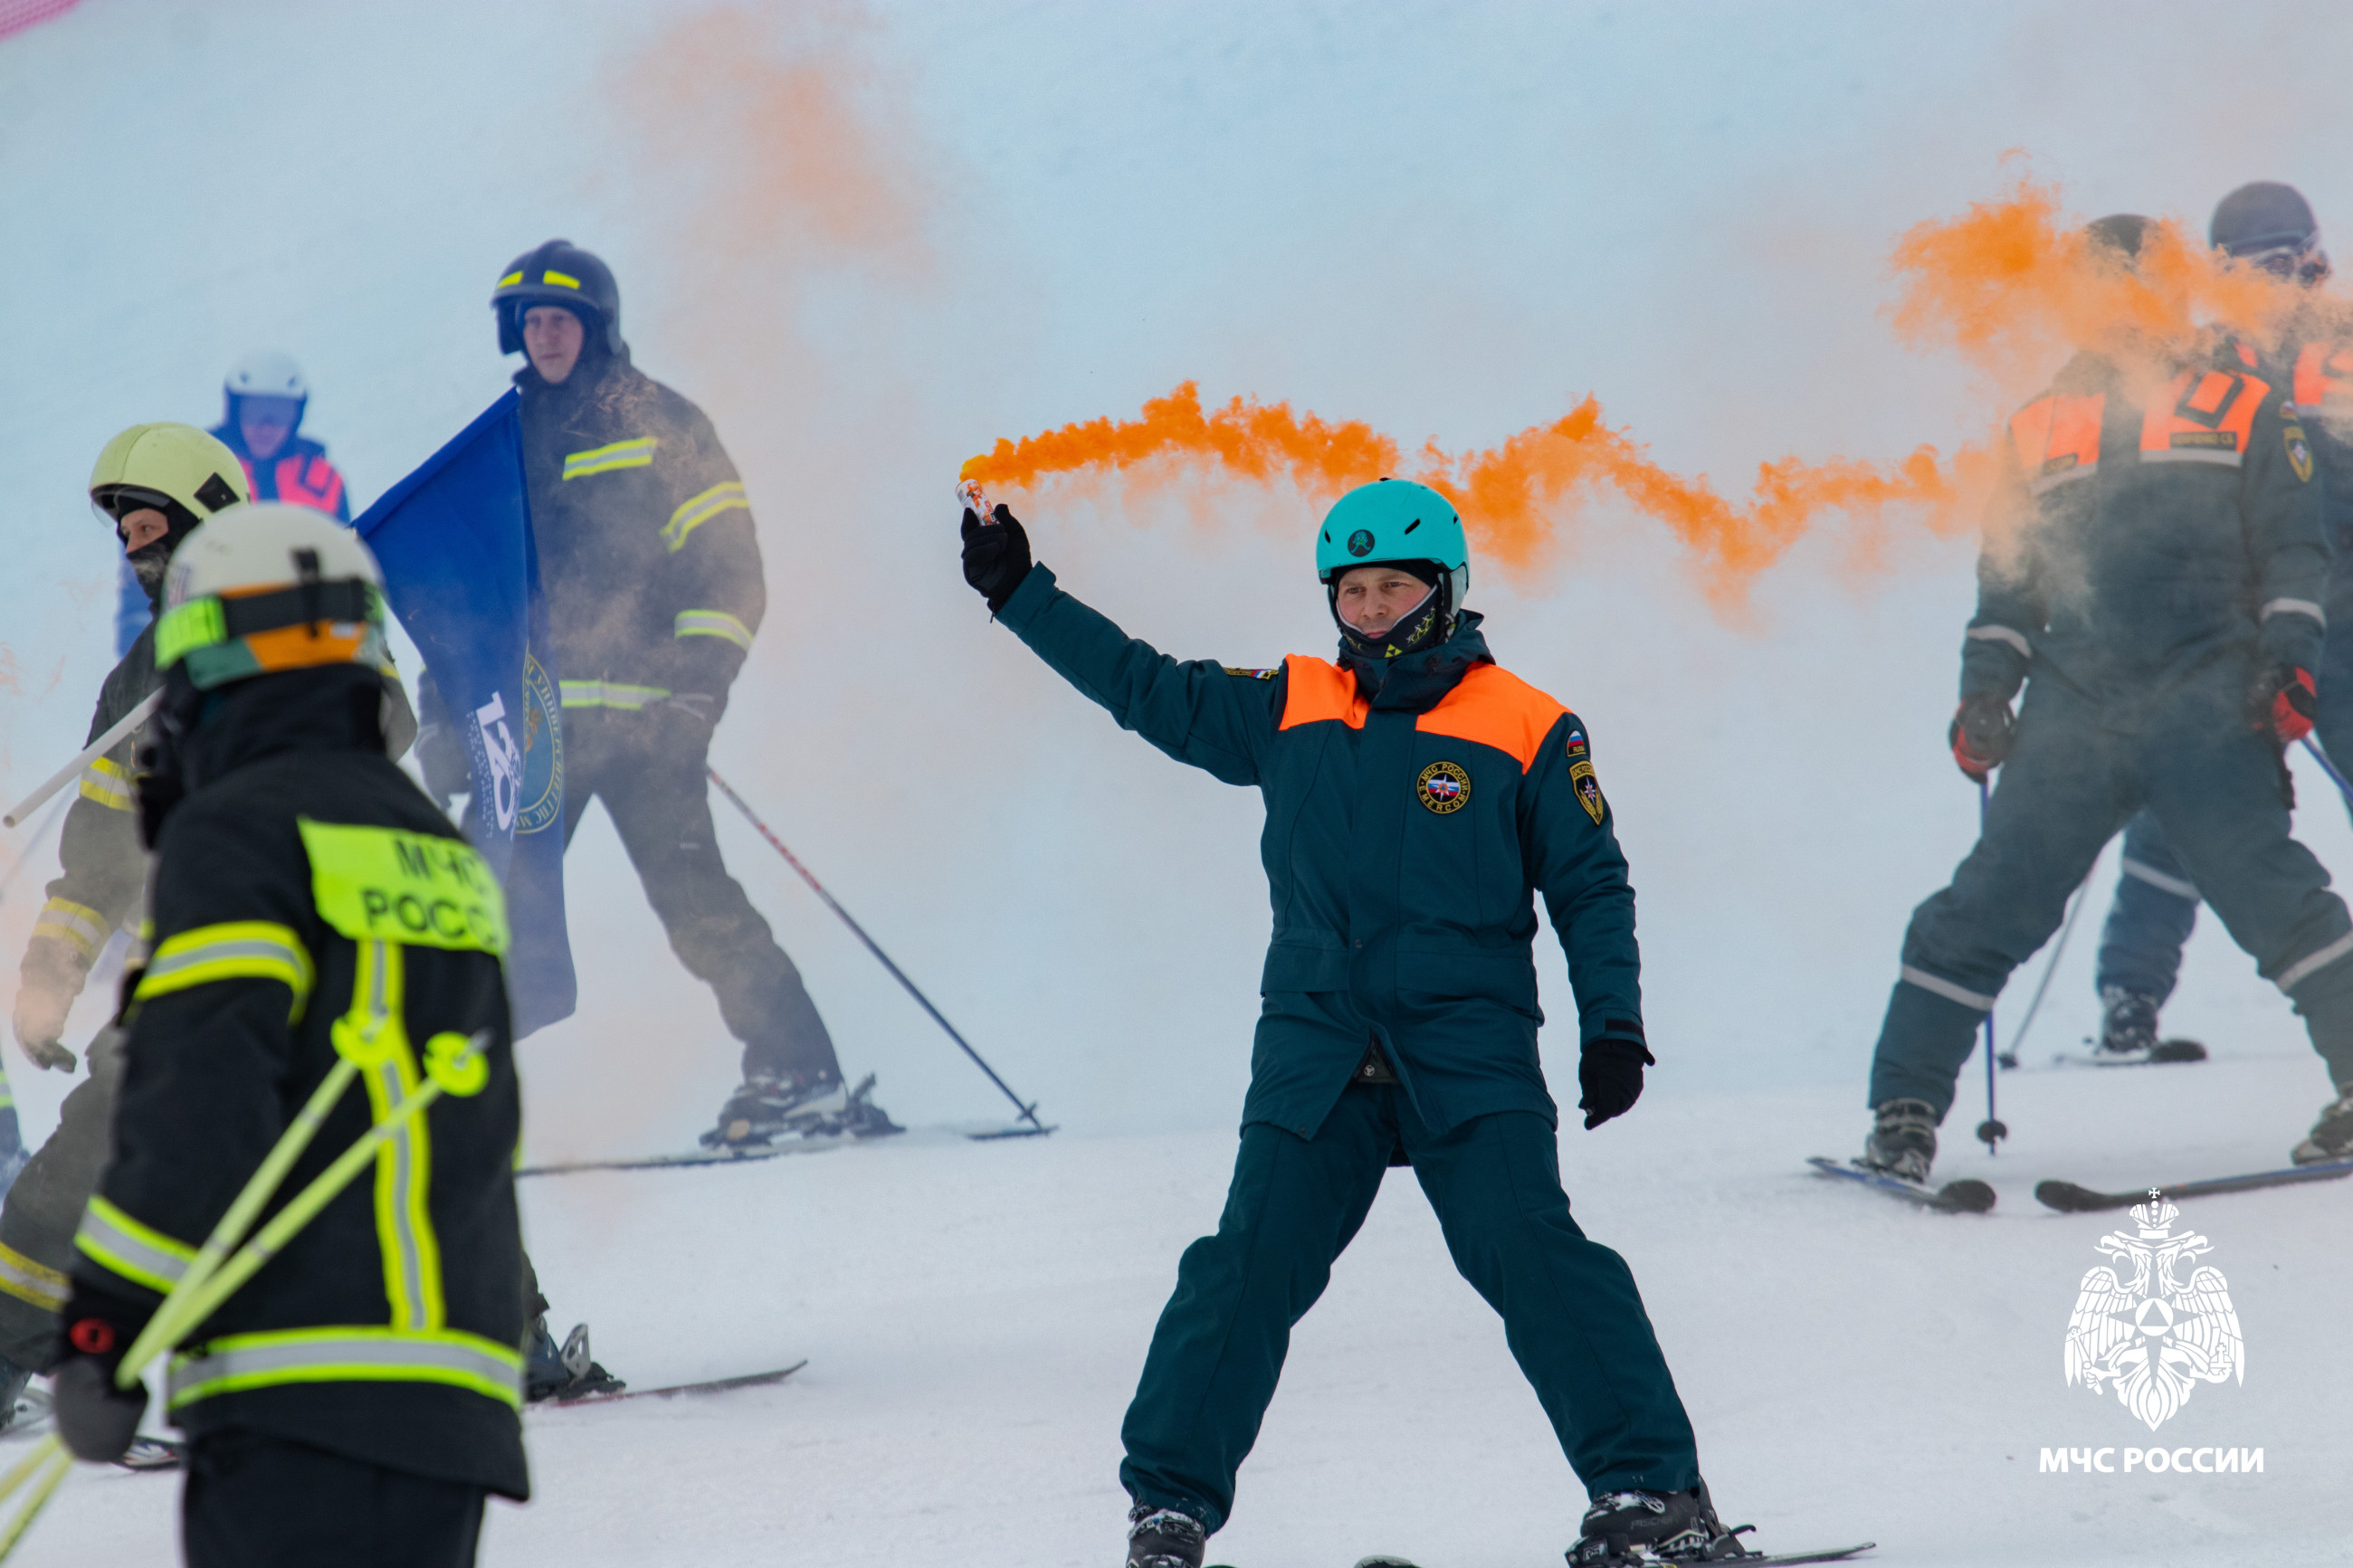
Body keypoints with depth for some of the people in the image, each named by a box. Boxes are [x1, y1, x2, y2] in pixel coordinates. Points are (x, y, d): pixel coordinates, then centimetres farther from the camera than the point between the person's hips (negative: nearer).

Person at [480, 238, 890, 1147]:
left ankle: (801, 1079, -11)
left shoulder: (658, 426, 3)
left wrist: (698, 682, -13)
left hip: (641, 714, -5)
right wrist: (446, 708, 18)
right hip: (531, 718, 5)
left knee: (691, 897, -14)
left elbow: (729, 570, -1)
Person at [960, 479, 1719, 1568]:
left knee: (1531, 1254, -15)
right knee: (1248, 1265, -3)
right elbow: (1151, 692, 17)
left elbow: (1591, 891, 5)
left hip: (1470, 1056, -3)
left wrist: (1612, 1029, -4)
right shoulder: (1288, 712, 11)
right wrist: (1018, 593, 13)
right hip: (1316, 1056, 3)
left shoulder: (1525, 730, 2)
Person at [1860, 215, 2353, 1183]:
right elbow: (2008, 578, 24)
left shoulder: (2241, 407, 13)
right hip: (2073, 710, 3)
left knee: (2261, 884, -15)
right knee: (1994, 900, -4)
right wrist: (1984, 691, 11)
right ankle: (1905, 1108, 1)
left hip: (2204, 703, -3)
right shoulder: (2042, 428, 21)